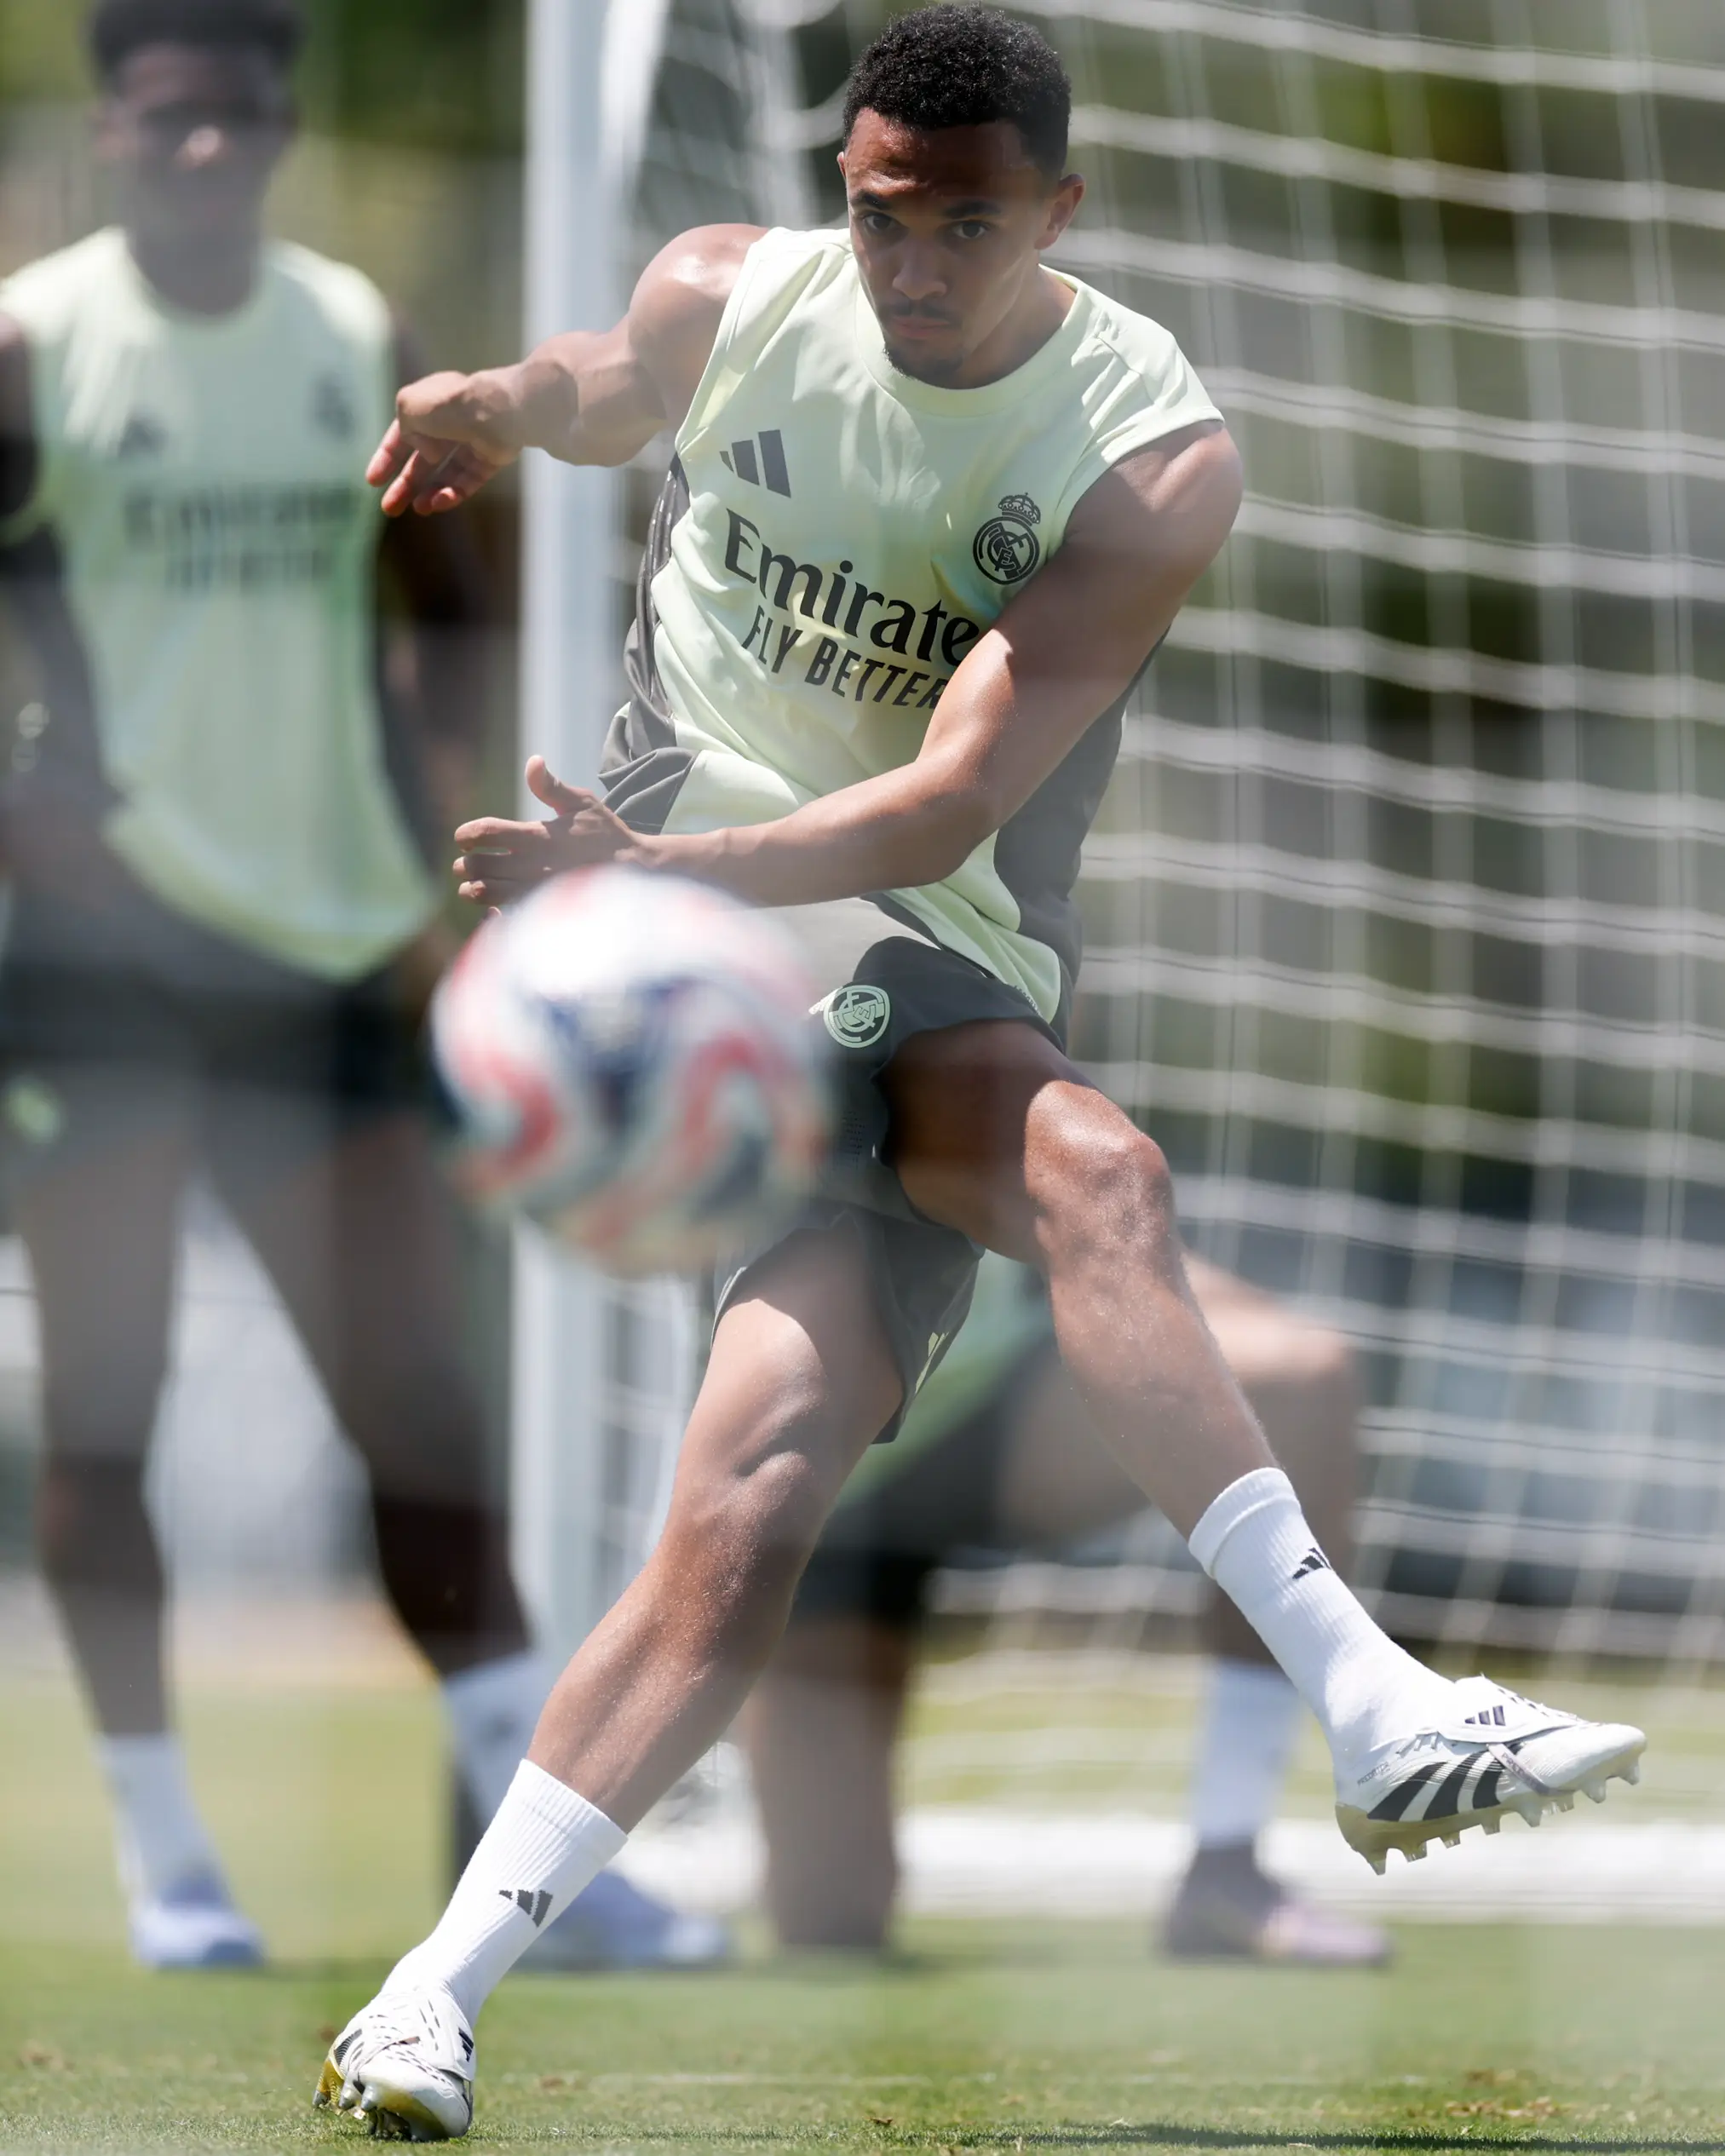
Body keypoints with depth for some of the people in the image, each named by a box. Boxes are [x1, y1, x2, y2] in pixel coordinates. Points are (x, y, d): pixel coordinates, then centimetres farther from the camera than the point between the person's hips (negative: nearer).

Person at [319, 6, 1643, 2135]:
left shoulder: (1151, 461, -10)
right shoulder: (726, 302, 0)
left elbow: (953, 803, -22)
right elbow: (607, 390, 30)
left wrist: (656, 866, -33)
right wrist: (498, 404, 12)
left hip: (935, 968, 1)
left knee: (750, 1518, -20)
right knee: (1091, 1165, -30)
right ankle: (1374, 1714, -36)